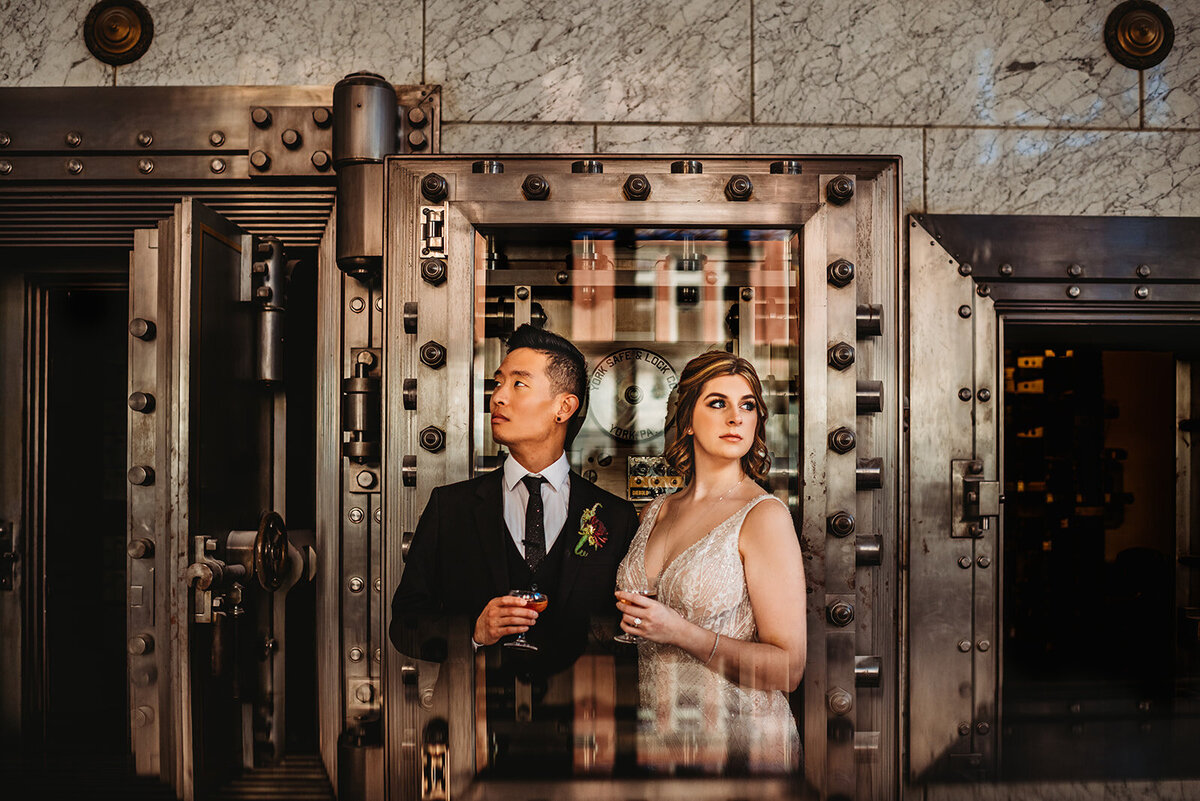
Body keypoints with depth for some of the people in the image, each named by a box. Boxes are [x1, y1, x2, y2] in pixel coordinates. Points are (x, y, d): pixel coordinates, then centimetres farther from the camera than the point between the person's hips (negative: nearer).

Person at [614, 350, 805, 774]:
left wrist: (681, 632, -23)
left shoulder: (764, 515, -13)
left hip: (739, 743, -5)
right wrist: (623, 613, 0)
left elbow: (788, 668, -16)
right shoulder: (655, 512, 5)